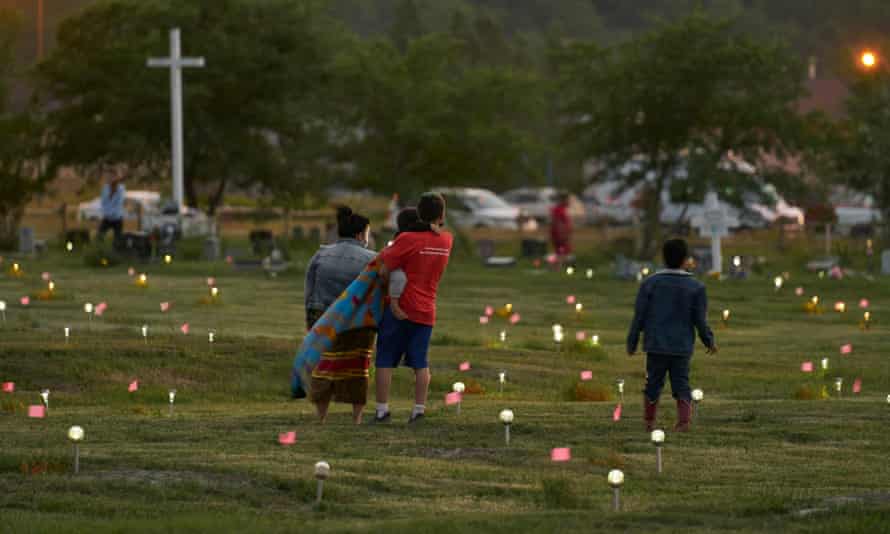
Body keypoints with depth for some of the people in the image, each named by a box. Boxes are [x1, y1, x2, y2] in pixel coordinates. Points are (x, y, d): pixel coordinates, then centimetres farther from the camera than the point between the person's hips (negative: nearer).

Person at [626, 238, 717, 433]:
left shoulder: (650, 283, -4)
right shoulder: (696, 287, -4)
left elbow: (639, 317, -2)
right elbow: (700, 320, -3)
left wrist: (632, 343, 8)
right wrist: (710, 342, 13)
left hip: (656, 345, 0)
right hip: (682, 347, 0)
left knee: (653, 383, 12)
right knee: (681, 384, 4)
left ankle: (649, 422, 23)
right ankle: (683, 421, -12)